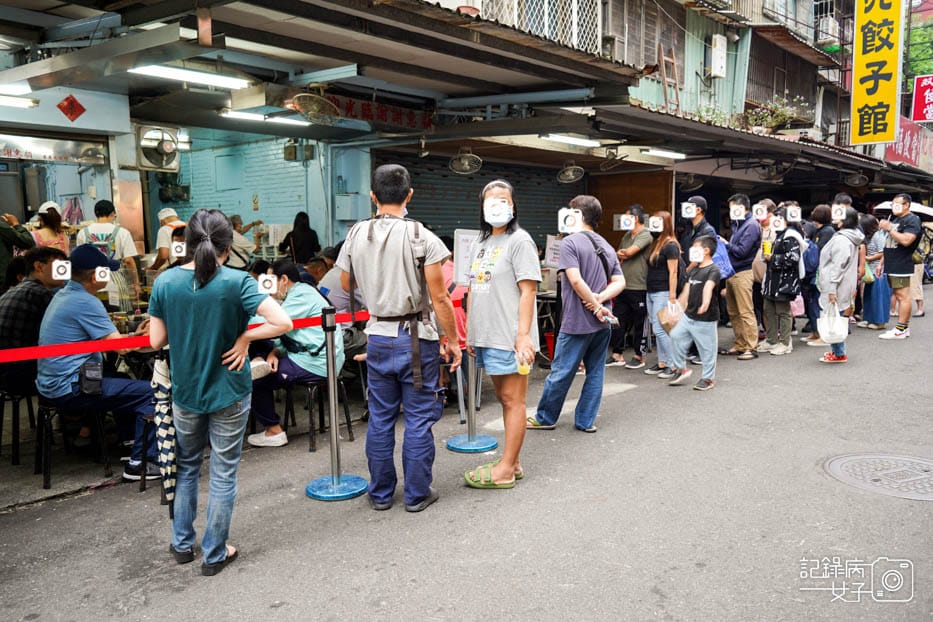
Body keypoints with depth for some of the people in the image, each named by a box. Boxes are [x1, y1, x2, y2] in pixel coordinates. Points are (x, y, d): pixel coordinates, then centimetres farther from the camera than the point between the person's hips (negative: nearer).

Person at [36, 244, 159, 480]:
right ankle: (141, 463, -8)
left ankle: (130, 443, 34)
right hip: (69, 389, -11)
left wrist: (134, 334, 11)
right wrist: (144, 337, -2)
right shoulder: (86, 302, -20)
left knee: (123, 381, 30)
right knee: (149, 392, -11)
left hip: (50, 384, 11)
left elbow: (101, 337, 18)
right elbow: (121, 347, -19)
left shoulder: (63, 294, 11)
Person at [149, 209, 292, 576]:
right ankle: (214, 555, 22)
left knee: (186, 468, 23)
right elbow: (283, 323, -26)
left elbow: (156, 341, -4)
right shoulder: (236, 282, -17)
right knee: (223, 474, 11)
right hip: (228, 393, -3)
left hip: (185, 392, 3)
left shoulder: (165, 282, -8)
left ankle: (182, 544, 36)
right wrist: (245, 337, -13)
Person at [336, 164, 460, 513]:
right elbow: (439, 298, -12)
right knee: (418, 420, 6)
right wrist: (452, 340, -3)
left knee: (380, 419, 13)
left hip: (378, 338, 4)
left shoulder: (356, 236, 1)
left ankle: (381, 493, 23)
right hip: (416, 339, -4)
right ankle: (417, 494, 15)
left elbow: (346, 286, 16)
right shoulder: (421, 237, -12)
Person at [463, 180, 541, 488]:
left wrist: (523, 335, -19)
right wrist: (470, 333, 16)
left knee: (513, 401, 0)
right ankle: (513, 461, 24)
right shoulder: (480, 244, 16)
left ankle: (505, 469, 7)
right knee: (504, 398, 14)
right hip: (486, 337, 8)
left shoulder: (519, 241, -7)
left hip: (510, 338, -8)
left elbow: (528, 291, -13)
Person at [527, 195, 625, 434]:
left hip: (577, 322, -7)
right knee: (595, 372, 11)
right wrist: (599, 298, -7)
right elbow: (620, 282, 7)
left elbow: (576, 281, -20)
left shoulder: (570, 242, -10)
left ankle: (545, 417, 18)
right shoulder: (606, 246, 13)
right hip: (602, 323, 7)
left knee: (561, 372, 5)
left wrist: (596, 306, -13)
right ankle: (586, 420, 18)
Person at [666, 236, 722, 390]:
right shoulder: (693, 269, 11)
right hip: (689, 315, 8)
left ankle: (708, 378, 18)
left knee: (707, 348, 3)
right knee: (676, 336, 3)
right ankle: (681, 369, 18)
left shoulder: (713, 270, -14)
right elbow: (686, 291, 17)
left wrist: (705, 303, -50)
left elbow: (708, 287, -34)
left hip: (706, 319, -7)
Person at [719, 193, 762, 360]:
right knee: (734, 313, 12)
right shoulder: (737, 224, 18)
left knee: (746, 313, -7)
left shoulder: (751, 225, -11)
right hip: (732, 272, 9)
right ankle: (739, 345, 19)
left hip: (743, 273, -9)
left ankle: (751, 348, -3)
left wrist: (726, 244, -5)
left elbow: (742, 251, -17)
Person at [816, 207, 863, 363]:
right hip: (846, 285, 10)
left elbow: (838, 266, -21)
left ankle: (839, 354, 2)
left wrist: (832, 289, -21)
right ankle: (838, 350, 23)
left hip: (837, 287, -10)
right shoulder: (851, 238, 15)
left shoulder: (841, 240, -17)